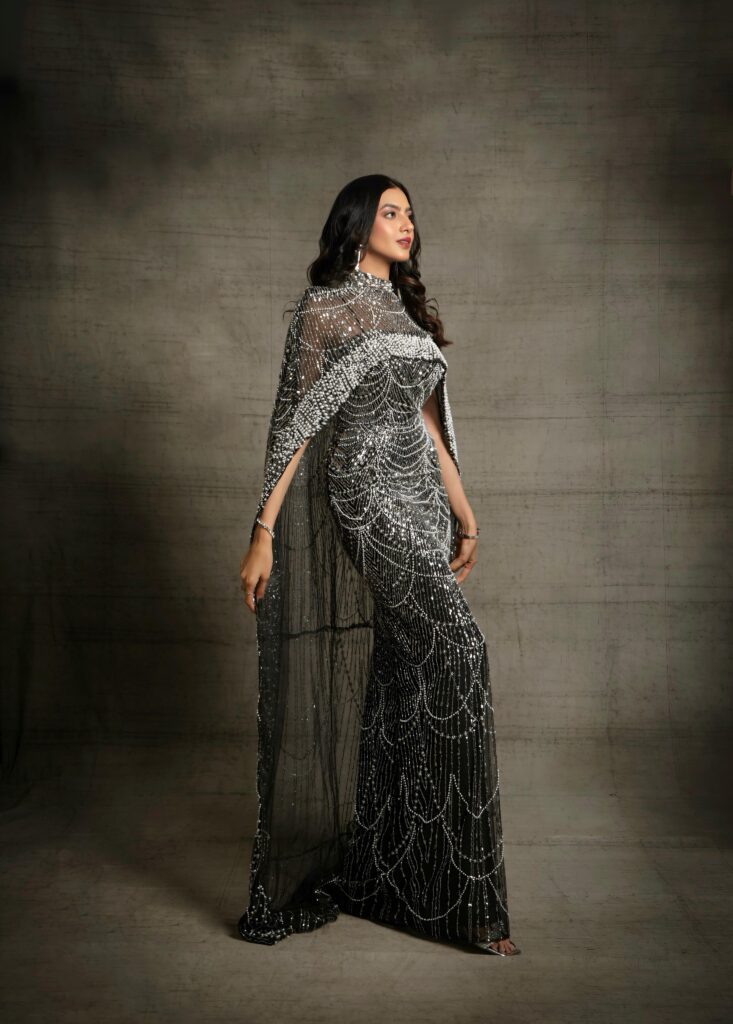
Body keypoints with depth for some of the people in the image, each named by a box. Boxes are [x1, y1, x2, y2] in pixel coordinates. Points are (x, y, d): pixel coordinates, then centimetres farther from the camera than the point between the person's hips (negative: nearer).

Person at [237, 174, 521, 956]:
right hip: (364, 496, -7)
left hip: (419, 502, 7)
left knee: (400, 687, 8)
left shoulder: (406, 310, 19)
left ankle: (364, 868, 23)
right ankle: (465, 897, -7)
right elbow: (294, 422, -7)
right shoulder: (325, 308, -2)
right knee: (454, 650, -17)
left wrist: (464, 513, 17)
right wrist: (263, 532, -12)